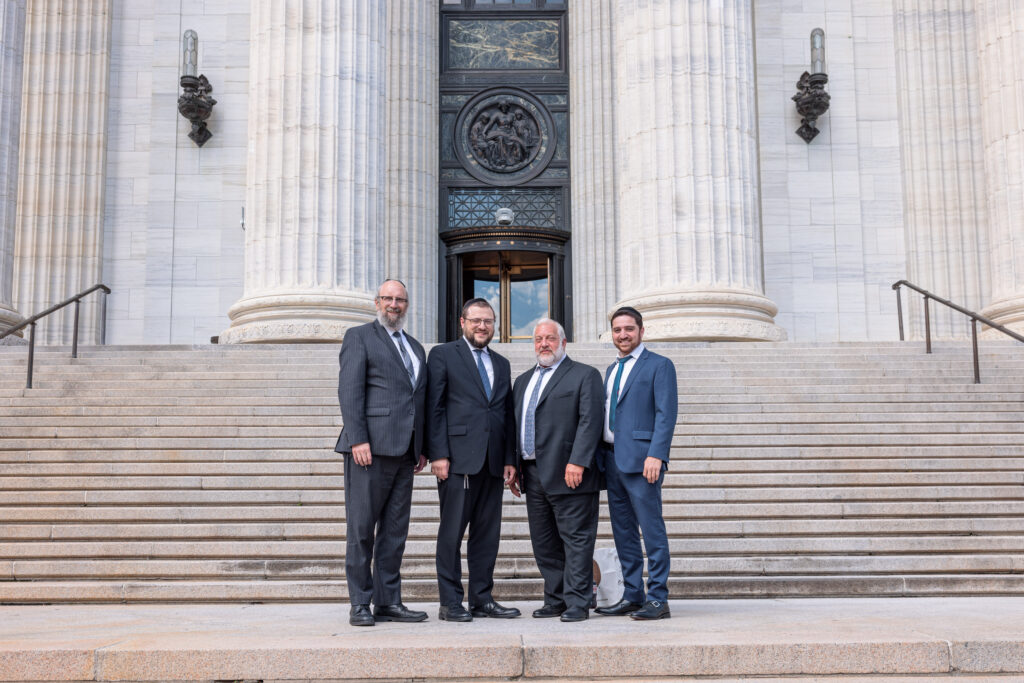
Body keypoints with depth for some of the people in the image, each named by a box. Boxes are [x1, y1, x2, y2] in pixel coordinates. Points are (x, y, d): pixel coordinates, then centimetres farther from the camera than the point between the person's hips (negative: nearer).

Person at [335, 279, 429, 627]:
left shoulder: (416, 347, 23)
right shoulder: (360, 337, 2)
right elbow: (349, 391, -8)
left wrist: (422, 448, 14)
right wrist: (358, 439, -17)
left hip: (403, 451, 7)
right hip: (370, 447, -6)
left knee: (395, 530, 8)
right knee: (361, 528, -1)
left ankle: (389, 601, 15)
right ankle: (360, 604, 5)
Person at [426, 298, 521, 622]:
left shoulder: (501, 364, 20)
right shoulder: (442, 355, 3)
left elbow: (508, 414, 18)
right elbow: (434, 407, -3)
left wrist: (510, 459, 10)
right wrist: (438, 454, -11)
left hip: (493, 461, 5)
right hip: (458, 459, -5)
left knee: (488, 533, 7)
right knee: (452, 532, -2)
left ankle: (482, 599, 15)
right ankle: (450, 603, 3)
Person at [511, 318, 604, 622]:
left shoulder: (585, 375, -1)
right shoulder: (522, 381, 20)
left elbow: (590, 421, -10)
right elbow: (514, 425, 21)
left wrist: (577, 462, -19)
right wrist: (513, 466, 12)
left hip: (568, 473, -7)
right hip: (533, 474, 7)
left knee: (576, 540, -3)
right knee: (544, 543, 10)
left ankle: (577, 603, 2)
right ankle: (556, 600, 19)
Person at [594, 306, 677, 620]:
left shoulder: (659, 365, -2)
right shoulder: (611, 369, 21)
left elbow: (666, 414, -11)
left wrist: (656, 455, -21)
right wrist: (601, 456, 12)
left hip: (640, 460, -8)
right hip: (612, 460, 8)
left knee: (652, 530, -5)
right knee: (623, 532, 11)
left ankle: (658, 599, 0)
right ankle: (632, 596, 19)